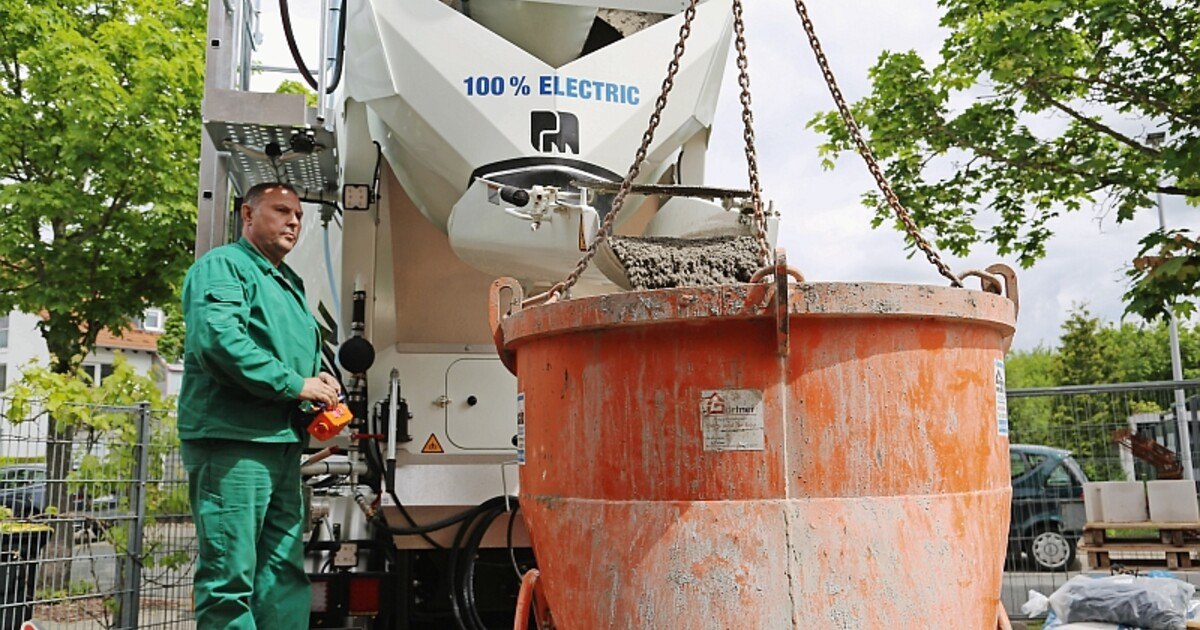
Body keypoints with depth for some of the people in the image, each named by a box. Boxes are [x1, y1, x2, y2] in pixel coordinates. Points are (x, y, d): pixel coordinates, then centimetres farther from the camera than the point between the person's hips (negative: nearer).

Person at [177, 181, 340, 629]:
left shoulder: (289, 283, 24)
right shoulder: (223, 266, -4)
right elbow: (218, 340, -21)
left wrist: (321, 381, 8)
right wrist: (295, 385, -16)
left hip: (282, 443, 9)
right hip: (231, 441, -9)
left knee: (284, 572, 11)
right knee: (230, 575, -6)